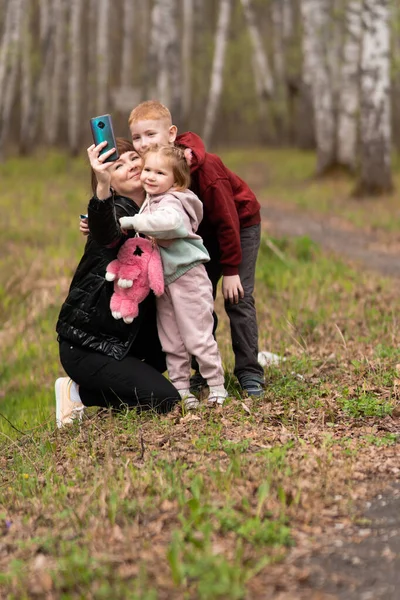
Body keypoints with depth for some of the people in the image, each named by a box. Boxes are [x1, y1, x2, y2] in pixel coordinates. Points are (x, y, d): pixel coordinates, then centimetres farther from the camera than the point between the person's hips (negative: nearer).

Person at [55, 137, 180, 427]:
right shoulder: (114, 210, -19)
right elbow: (107, 236, -40)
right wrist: (102, 188, -63)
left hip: (128, 334, 8)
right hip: (86, 345, -8)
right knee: (164, 401, -17)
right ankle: (80, 392, 1)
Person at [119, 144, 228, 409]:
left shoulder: (173, 202, -17)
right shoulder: (150, 201, 12)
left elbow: (168, 220, -42)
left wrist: (131, 222, -35)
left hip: (188, 277, -9)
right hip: (163, 280, 9)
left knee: (198, 336, -4)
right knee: (171, 341, 10)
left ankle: (217, 387, 7)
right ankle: (181, 390, 17)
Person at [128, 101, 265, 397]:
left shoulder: (205, 167, -34)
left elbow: (227, 219, -28)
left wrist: (231, 269, -24)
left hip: (240, 225, -6)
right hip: (205, 230, 6)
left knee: (238, 298, -12)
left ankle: (250, 372, -5)